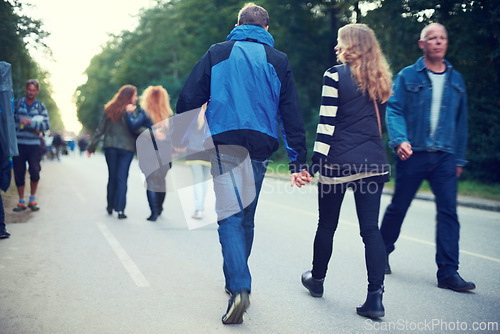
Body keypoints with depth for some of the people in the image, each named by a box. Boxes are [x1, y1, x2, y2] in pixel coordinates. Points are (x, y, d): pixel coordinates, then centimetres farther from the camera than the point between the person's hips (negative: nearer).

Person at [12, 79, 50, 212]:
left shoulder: (41, 107, 7)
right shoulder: (16, 104, 7)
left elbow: (46, 125, -4)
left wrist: (30, 122, -17)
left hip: (34, 145, -1)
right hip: (18, 144, 1)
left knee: (35, 171, -9)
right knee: (19, 173, 2)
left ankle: (32, 200, 9)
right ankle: (21, 201, 14)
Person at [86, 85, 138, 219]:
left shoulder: (110, 109, 6)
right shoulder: (131, 111, -8)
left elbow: (100, 129, 7)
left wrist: (91, 146, 10)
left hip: (110, 147, 4)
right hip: (126, 148, -4)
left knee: (112, 177, 15)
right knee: (122, 178, -1)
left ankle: (110, 206, 23)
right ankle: (120, 209, -5)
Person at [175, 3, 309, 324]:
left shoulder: (217, 53, 7)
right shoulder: (279, 60, 10)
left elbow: (189, 99, 2)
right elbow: (292, 113, 5)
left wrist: (179, 136, 13)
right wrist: (298, 160, 5)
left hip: (225, 143, -2)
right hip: (261, 146, 3)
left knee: (231, 216, -6)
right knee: (247, 216, 16)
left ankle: (240, 288, -21)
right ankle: (235, 279, 29)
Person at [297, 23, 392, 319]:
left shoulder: (335, 75, -5)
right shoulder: (381, 80, 12)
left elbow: (327, 123, -11)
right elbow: (380, 121, 16)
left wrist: (316, 161, -9)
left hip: (340, 161, -4)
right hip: (374, 162, 5)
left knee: (327, 225, 12)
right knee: (371, 228, 4)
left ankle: (317, 279, 31)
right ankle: (375, 297, -1)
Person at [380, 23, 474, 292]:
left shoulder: (456, 80, 14)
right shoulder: (408, 76, 3)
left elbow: (461, 121, 17)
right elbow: (394, 110, -5)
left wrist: (459, 158, 14)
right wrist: (400, 140, -22)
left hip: (445, 157, 3)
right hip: (413, 153, -3)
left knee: (448, 212, -5)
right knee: (398, 207, 7)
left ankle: (448, 272, -1)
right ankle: (382, 253, 27)